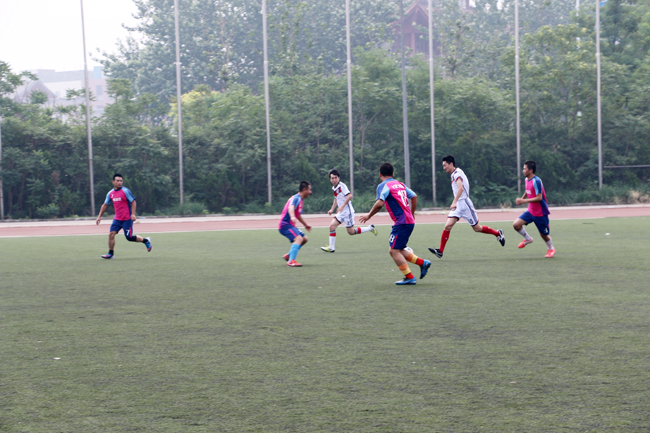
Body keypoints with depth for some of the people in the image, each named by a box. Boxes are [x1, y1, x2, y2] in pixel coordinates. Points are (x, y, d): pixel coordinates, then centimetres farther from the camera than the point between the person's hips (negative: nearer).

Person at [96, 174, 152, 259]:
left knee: (129, 237, -4)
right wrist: (99, 216, 15)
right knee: (111, 234, -8)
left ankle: (145, 240, 18)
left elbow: (133, 202, -8)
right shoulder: (110, 193, 8)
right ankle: (110, 253, 0)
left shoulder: (125, 191, -9)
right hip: (117, 219, 5)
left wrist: (133, 214, -18)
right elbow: (105, 205, 18)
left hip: (127, 219, -5)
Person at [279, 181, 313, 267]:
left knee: (304, 239, 17)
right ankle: (291, 261, -38)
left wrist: (305, 225, 46)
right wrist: (292, 217, -55)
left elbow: (298, 215, 34)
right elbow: (291, 207, -36)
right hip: (285, 224, -11)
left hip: (290, 225, 11)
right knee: (299, 238, -28)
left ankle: (288, 255, 20)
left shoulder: (300, 199, 19)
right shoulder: (296, 198, -14)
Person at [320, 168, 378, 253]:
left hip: (348, 211, -8)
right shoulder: (334, 188, 12)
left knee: (351, 232, -3)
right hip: (341, 212, 8)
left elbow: (349, 196, -24)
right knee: (332, 226, -5)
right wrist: (332, 209, 19)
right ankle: (331, 247, -1)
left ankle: (370, 228, 13)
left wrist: (342, 206, -28)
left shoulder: (342, 186, -14)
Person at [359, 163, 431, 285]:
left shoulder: (383, 186, -7)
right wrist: (412, 214, 34)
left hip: (402, 222, -8)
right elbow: (414, 197, 23)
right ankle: (422, 263, 15)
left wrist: (369, 215, -7)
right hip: (409, 221, 8)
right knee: (397, 250, 16)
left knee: (394, 251, -3)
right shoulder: (400, 184, 16)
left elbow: (379, 203, -20)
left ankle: (409, 277, -4)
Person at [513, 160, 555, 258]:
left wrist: (524, 201, -26)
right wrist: (521, 199, 9)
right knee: (516, 224, -9)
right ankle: (528, 239, 15)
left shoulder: (536, 181, -23)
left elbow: (539, 198, -26)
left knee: (543, 234, 6)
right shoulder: (527, 180, 4)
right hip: (531, 211, 7)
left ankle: (551, 248, 34)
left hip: (540, 213, -7)